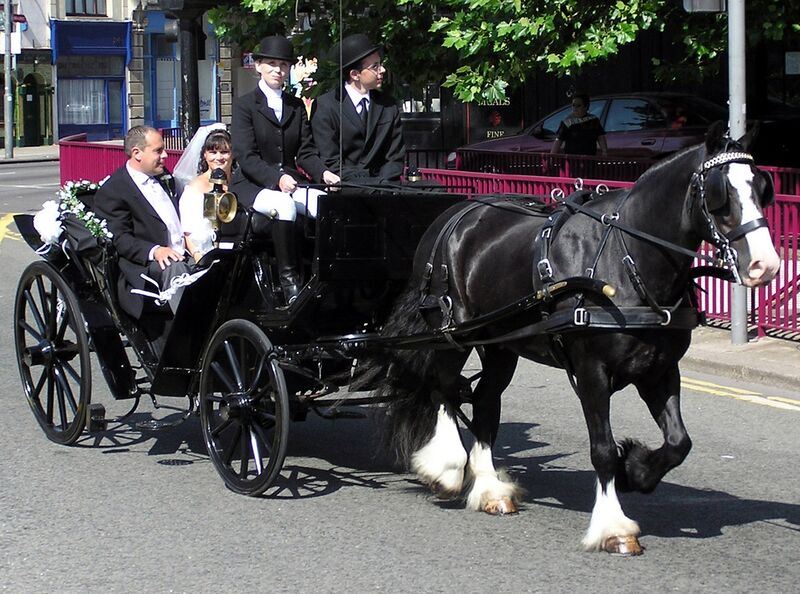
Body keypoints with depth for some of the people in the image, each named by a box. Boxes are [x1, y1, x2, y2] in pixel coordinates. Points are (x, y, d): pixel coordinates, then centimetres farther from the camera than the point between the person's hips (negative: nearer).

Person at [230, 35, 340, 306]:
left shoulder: (297, 106, 18)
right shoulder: (245, 105, 1)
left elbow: (306, 152, 12)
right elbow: (246, 156, -10)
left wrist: (323, 172, -11)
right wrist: (277, 179, -25)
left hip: (289, 180, 5)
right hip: (253, 185, -4)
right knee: (284, 204, -37)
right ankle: (289, 281, -34)